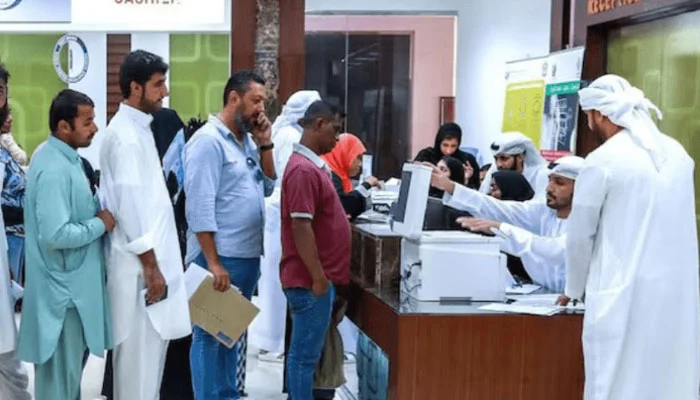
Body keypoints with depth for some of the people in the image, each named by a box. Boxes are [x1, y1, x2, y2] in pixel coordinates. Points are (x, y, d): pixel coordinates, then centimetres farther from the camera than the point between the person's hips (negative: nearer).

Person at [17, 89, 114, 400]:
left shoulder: (64, 157, 8)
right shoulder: (55, 169, -23)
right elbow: (56, 234, -29)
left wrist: (98, 207, 1)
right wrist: (101, 224, -18)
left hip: (73, 280, 10)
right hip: (64, 285, -10)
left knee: (72, 365, 22)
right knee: (61, 374, 2)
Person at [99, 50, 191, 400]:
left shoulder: (138, 129, 13)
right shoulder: (126, 136, -16)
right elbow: (130, 207, -20)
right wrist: (151, 267, -19)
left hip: (150, 257, 10)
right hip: (141, 264, -10)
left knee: (149, 349, 16)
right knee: (140, 351, -2)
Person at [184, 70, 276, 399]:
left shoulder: (247, 141, 12)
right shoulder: (209, 140, -13)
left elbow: (268, 187, 14)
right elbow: (200, 207, -18)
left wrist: (265, 144, 3)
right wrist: (213, 262, -21)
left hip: (248, 256, 8)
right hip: (220, 258, -8)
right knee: (211, 335, 1)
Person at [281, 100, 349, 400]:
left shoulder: (312, 165, 14)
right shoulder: (304, 170, -18)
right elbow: (301, 227, -22)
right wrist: (318, 277, -21)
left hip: (318, 277, 10)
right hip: (311, 279, -10)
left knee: (306, 352, 16)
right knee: (305, 354, -2)